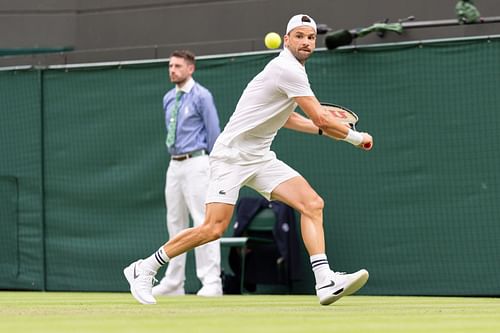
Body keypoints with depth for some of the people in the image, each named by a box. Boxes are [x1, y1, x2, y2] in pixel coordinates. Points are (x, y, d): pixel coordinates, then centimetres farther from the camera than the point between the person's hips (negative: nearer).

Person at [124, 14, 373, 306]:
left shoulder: (293, 70, 15)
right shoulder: (288, 70, -16)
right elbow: (321, 119, -18)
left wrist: (321, 127, 21)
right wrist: (357, 137, -3)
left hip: (260, 158, 9)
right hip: (232, 155, -9)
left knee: (313, 204, -10)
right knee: (214, 228, -15)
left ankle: (326, 283, -19)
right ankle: (144, 269, 3)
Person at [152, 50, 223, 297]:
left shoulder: (202, 96, -7)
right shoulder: (168, 99, 14)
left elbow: (213, 133, -7)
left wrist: (214, 170, -7)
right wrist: (175, 159, 19)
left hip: (196, 163, -8)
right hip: (174, 165, 8)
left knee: (203, 222, -10)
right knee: (175, 223, 10)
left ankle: (212, 282, -11)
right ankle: (173, 282, 15)